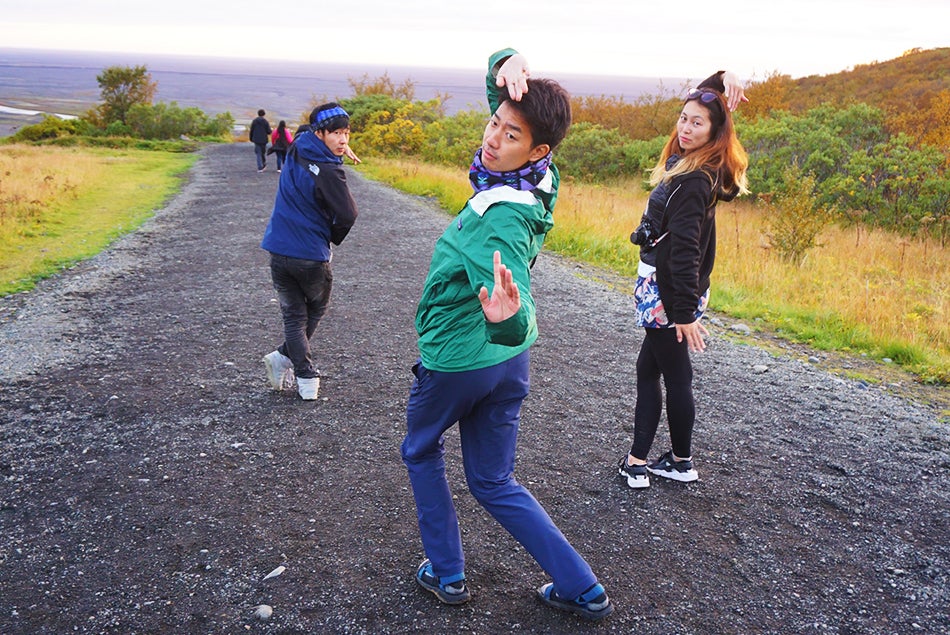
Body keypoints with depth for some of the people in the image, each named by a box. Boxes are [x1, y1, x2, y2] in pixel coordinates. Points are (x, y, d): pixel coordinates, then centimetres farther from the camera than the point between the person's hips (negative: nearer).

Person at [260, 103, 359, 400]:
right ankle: (284, 357, 11)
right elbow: (347, 215, -19)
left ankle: (305, 375, 6)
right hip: (312, 256, -5)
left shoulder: (295, 151, 2)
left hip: (278, 250, 6)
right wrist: (333, 238, 2)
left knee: (293, 314, 11)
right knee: (316, 308, 19)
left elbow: (306, 132, 26)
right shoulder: (329, 172, -19)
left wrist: (337, 149, 10)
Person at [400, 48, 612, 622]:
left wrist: (510, 319, -67)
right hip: (506, 361, 7)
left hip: (454, 360, -7)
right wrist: (508, 64, -22)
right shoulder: (540, 178, -9)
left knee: (422, 452, 23)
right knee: (494, 482, 17)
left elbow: (521, 323, -44)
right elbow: (500, 76, 1)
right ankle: (583, 589, 15)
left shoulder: (504, 218, -32)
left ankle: (446, 572, 28)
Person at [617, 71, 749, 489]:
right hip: (665, 291, 10)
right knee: (648, 368, 13)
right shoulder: (686, 164, 6)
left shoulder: (694, 181, -20)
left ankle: (682, 462, 20)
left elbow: (685, 251, -25)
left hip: (669, 295, -10)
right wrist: (722, 79, 3)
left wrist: (686, 312, -26)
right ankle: (638, 459, 19)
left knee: (675, 376, 4)